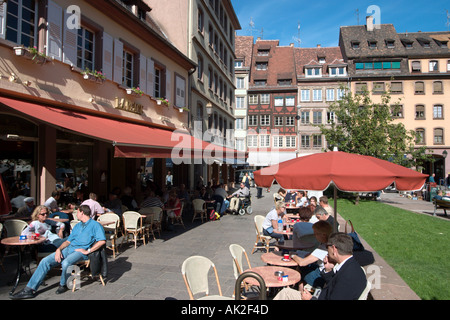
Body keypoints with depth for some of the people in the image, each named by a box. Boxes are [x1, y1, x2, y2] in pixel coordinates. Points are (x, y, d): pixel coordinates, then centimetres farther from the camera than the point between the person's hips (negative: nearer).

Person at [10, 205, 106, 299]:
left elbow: (102, 241, -16)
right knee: (45, 261, -8)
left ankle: (63, 284, -6)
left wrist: (88, 251, -17)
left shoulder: (95, 225, -2)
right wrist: (59, 249, 3)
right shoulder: (77, 225, 25)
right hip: (69, 249, 8)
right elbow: (68, 241, 22)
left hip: (81, 251, -8)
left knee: (65, 263, -35)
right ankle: (30, 289, -4)